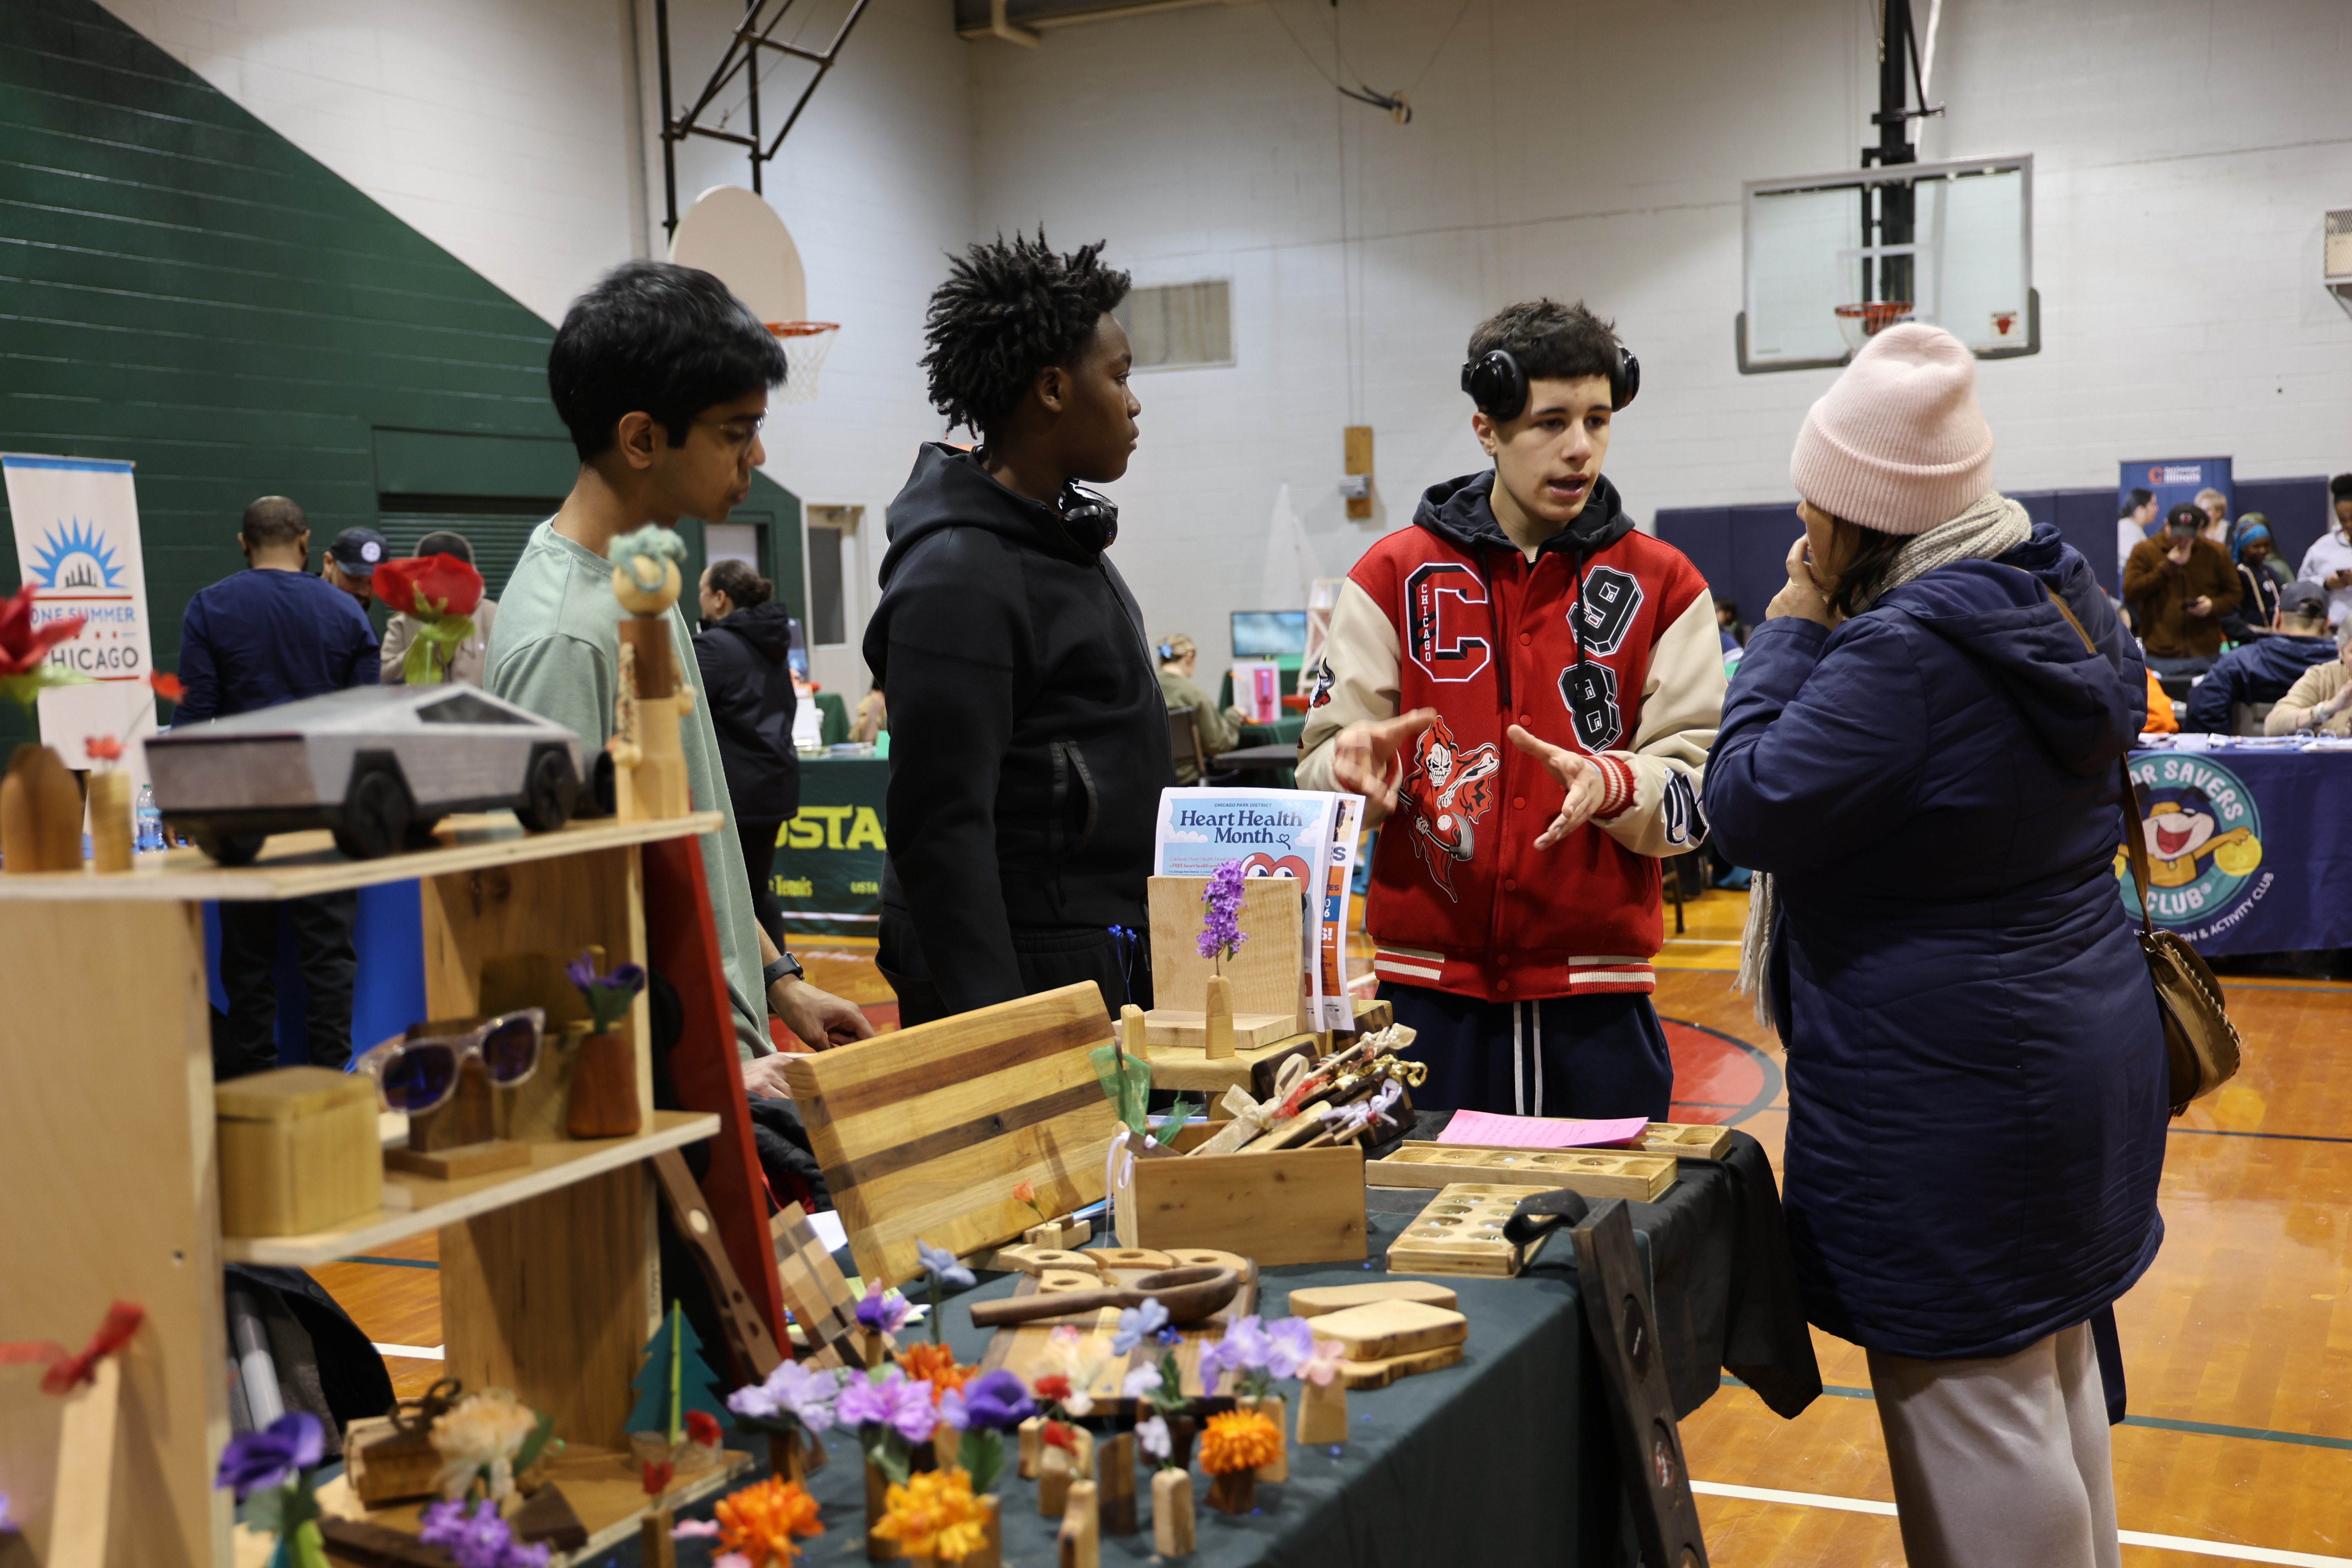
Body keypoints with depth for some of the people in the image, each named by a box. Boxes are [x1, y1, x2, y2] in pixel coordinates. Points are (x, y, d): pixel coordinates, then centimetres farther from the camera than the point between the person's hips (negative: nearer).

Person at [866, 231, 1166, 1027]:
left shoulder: (1060, 528, 13)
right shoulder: (957, 578, -19)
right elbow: (940, 827, -23)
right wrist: (996, 1029, -25)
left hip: (1101, 955, 9)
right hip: (1020, 972, -9)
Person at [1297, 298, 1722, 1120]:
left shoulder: (1662, 585, 5)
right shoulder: (1393, 574, 5)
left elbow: (1696, 789, -2)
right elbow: (1322, 766, 2)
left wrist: (1610, 784, -23)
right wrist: (1357, 765, -21)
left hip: (1597, 997, 0)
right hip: (1430, 988, 0)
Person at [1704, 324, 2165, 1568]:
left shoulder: (1901, 650, -24)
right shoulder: (2067, 605, 6)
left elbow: (1749, 809, -19)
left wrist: (1790, 633, -9)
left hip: (1948, 1093, -10)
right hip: (2081, 1052, 10)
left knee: (1971, 1410, 2)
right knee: (2058, 1377, 23)